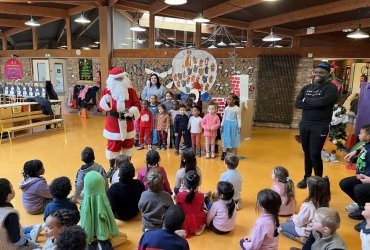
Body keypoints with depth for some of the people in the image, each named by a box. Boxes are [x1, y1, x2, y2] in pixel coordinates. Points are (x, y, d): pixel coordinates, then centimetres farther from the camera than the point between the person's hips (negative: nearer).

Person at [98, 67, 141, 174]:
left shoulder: (130, 90, -1)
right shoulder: (106, 90, -3)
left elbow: (137, 104, -1)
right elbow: (101, 106, -4)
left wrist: (132, 111, -20)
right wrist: (105, 101, -26)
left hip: (127, 123, 2)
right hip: (113, 123, -2)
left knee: (128, 144, 14)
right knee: (112, 145, 5)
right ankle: (112, 168, 21)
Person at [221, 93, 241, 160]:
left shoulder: (237, 109, -10)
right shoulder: (226, 108, 4)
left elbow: (239, 118, -7)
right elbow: (224, 117, 10)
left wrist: (239, 127, -9)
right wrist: (222, 126, 8)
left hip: (233, 125, -4)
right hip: (226, 125, 4)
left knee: (233, 140, 4)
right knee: (225, 139, 8)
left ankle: (235, 155, 14)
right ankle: (223, 153, 16)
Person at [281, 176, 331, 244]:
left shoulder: (308, 205, -35)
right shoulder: (324, 202, -13)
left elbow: (299, 222, -21)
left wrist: (294, 217, 1)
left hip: (308, 231, -7)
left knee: (282, 226, 11)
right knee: (288, 220, 24)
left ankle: (301, 239, -2)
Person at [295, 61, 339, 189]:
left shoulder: (331, 88, -4)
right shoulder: (306, 88, 11)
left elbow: (322, 102, -22)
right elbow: (297, 104, -1)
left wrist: (306, 100, -6)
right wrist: (314, 104, -13)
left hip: (320, 126, -5)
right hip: (304, 124, 5)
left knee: (315, 154, -5)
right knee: (307, 153, 12)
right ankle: (307, 178, 26)